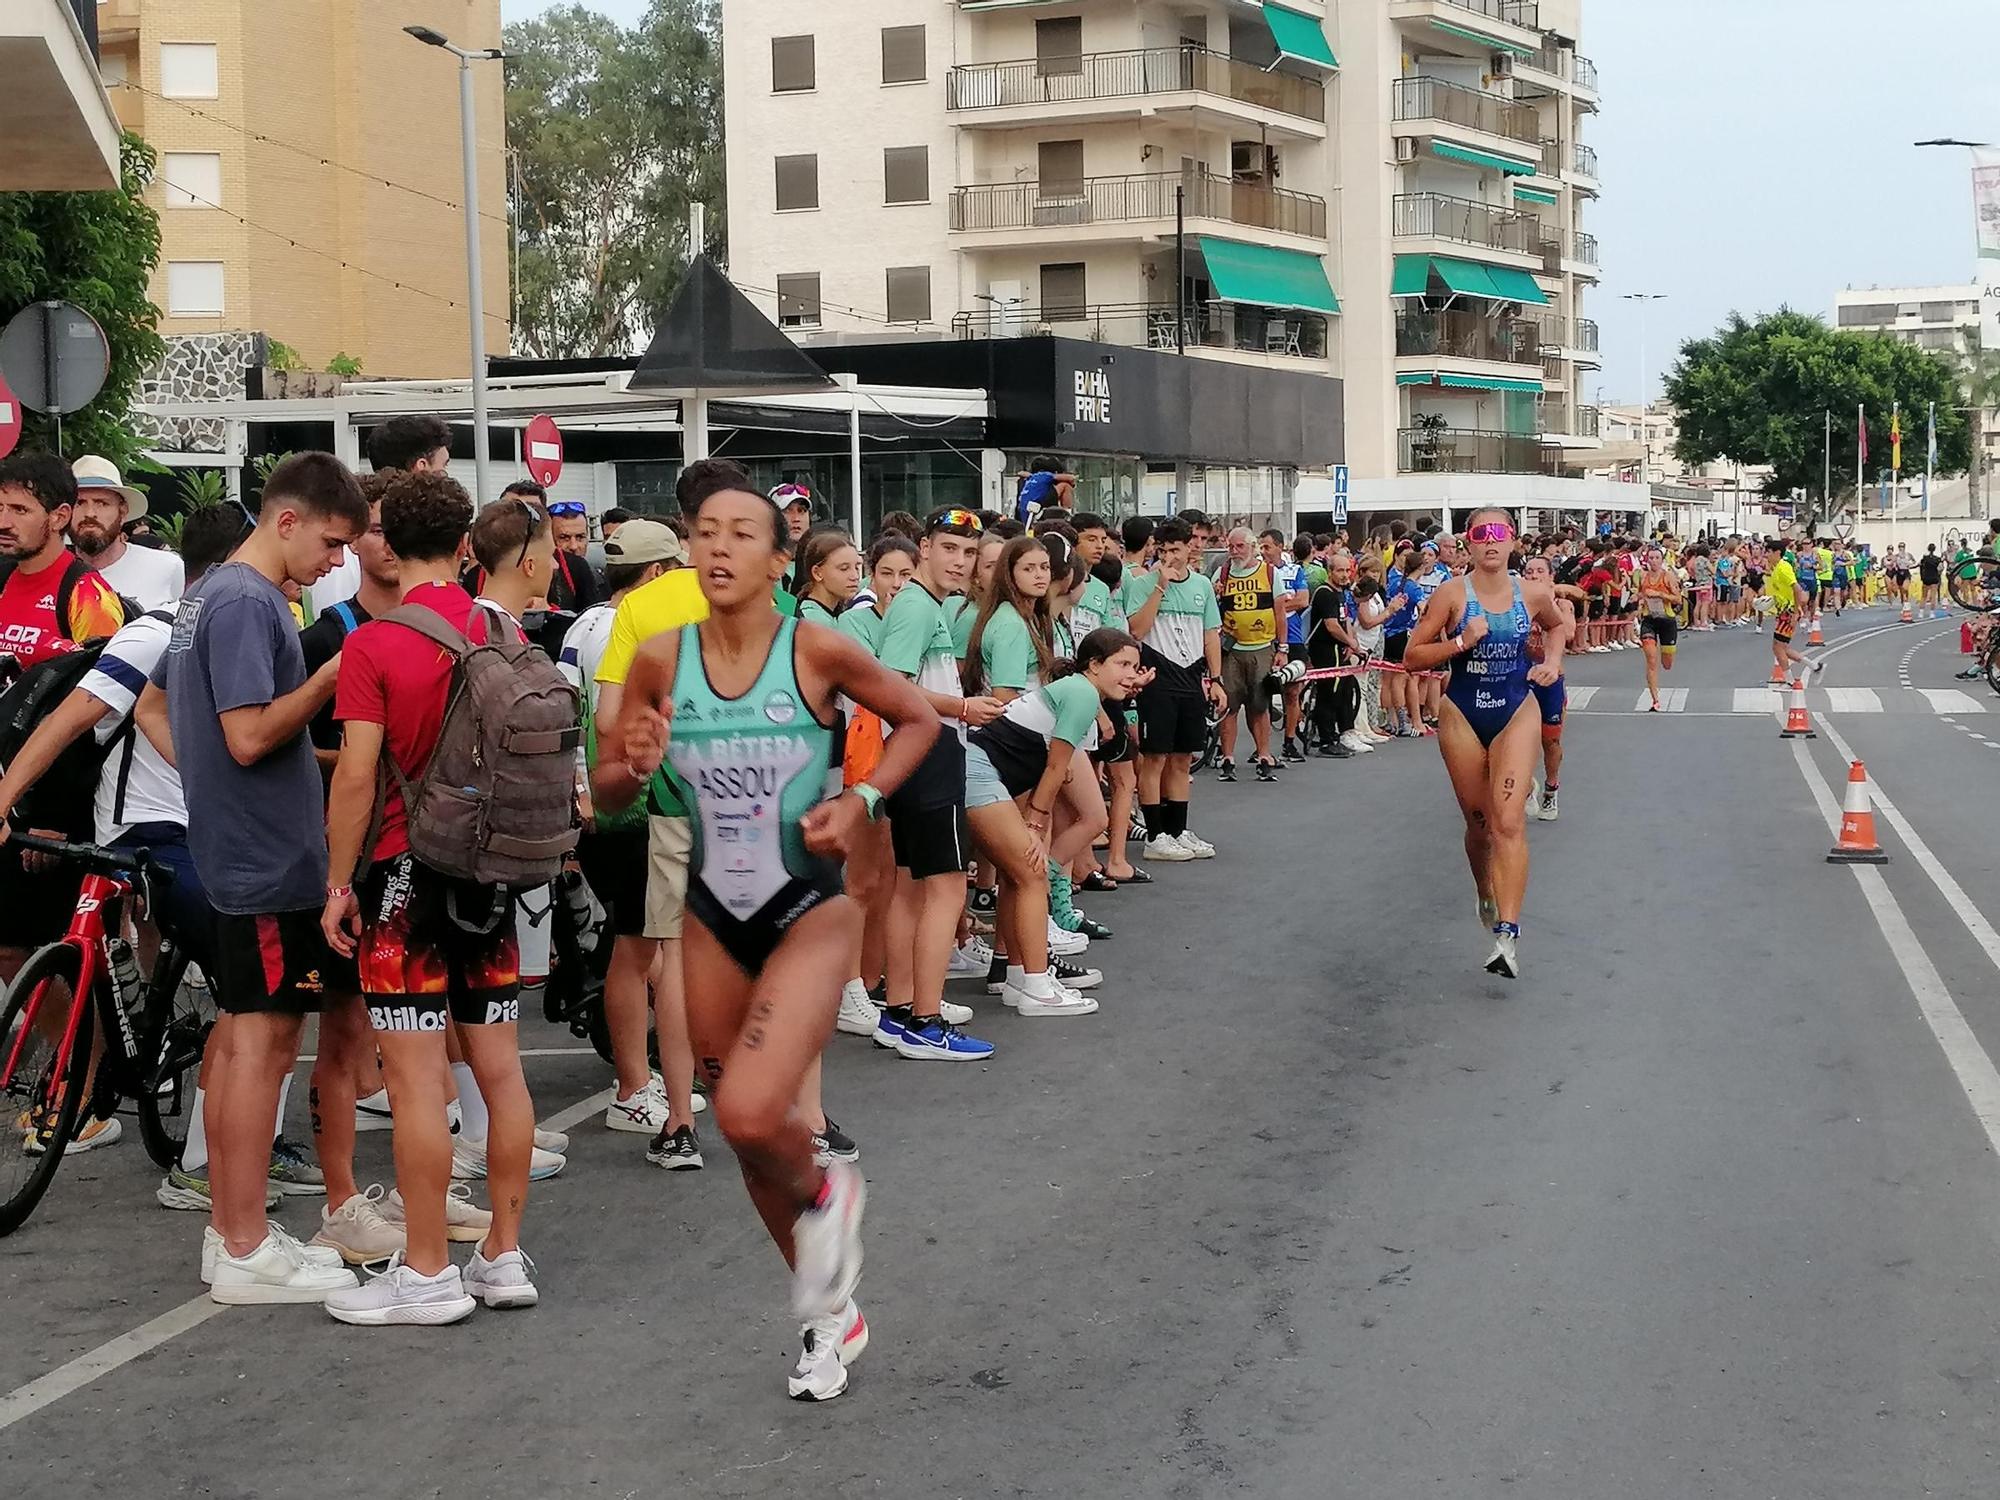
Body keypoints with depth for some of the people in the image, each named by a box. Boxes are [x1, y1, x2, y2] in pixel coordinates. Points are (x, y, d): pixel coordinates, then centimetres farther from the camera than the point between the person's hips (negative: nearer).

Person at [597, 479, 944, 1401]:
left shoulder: (816, 649, -12)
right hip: (712, 916, 4)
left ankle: (823, 1193, 13)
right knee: (744, 1131, 12)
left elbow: (919, 719, 3)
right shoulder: (661, 659, -4)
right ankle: (831, 1313, 35)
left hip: (807, 910, -4)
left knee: (749, 1112, -23)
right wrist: (635, 768, -18)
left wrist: (862, 801, -12)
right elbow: (606, 794, 4)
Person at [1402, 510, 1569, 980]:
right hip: (1462, 715, 0)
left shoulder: (1533, 595, -3)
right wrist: (1460, 642, -20)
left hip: (1517, 713, 0)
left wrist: (1552, 661, 3)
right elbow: (1412, 658, -7)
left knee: (1509, 821, -14)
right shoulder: (1452, 595, -9)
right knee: (1478, 821, 11)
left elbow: (1558, 626, 21)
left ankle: (1507, 933, -20)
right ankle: (1486, 896, 41)